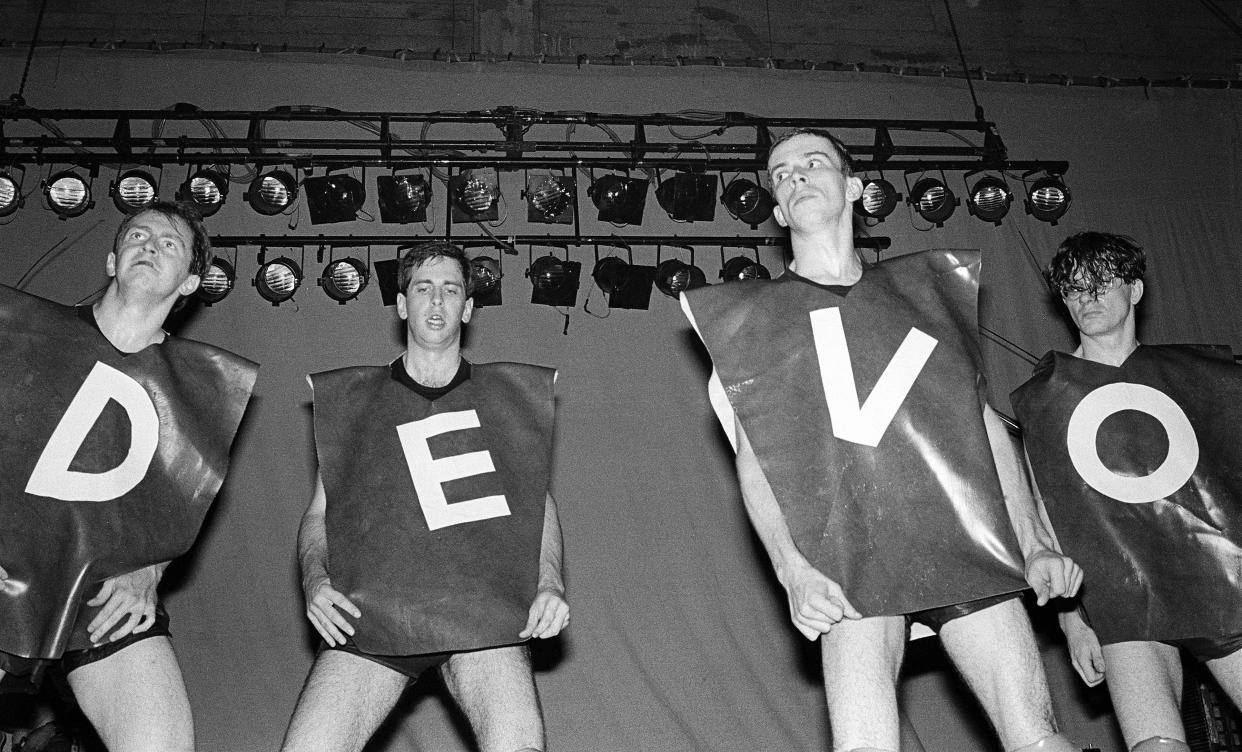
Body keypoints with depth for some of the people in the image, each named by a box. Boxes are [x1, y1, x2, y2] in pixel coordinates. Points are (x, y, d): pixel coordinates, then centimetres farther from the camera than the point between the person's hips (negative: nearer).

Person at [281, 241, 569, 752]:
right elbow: (319, 512, 19)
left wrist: (550, 581, 2)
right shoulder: (351, 398, 16)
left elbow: (537, 501, 19)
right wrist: (313, 576, 0)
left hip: (483, 611, -1)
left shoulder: (510, 394, 16)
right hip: (371, 613, 1)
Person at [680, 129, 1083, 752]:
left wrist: (1033, 540, 11)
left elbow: (985, 421, 18)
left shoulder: (921, 286, 18)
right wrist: (792, 569, -10)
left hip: (968, 540, 3)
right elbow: (752, 460, 3)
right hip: (851, 560, -2)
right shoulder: (748, 314, 11)